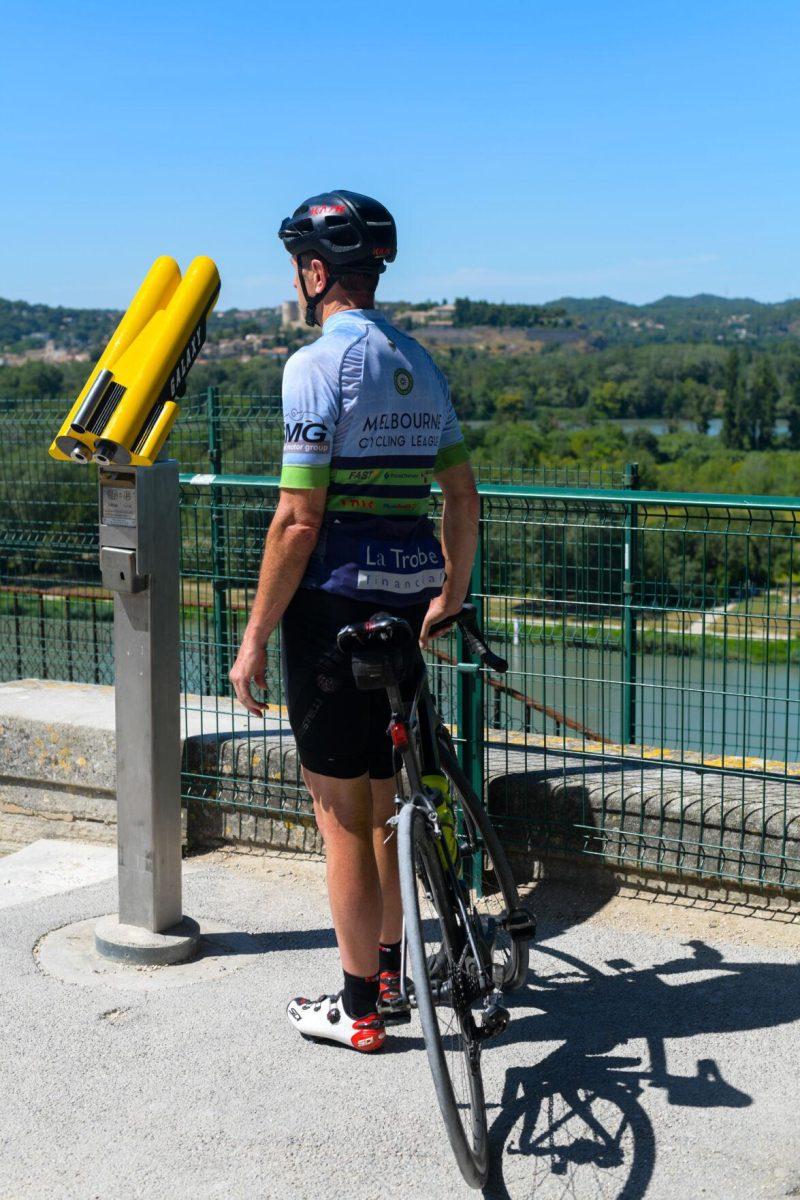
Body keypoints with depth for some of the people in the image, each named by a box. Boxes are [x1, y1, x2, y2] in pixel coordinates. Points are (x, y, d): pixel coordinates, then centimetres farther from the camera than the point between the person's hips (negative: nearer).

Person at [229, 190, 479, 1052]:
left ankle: (358, 1008, 13)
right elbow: (462, 497, 14)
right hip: (406, 600, 8)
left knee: (341, 812, 3)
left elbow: (298, 521, -17)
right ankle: (388, 962, 35)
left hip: (333, 602, -8)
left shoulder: (317, 364, -13)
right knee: (383, 798, 21)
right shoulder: (420, 365, 10)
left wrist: (255, 638, -11)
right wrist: (450, 595, 26)